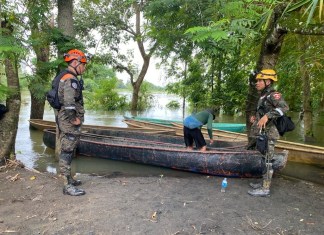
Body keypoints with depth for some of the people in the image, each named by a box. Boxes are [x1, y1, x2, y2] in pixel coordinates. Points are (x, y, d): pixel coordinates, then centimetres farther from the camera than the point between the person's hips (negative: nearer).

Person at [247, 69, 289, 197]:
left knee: (267, 160, -3)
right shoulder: (263, 96, 16)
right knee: (264, 159, 15)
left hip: (268, 134, -9)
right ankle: (264, 183, 27)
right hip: (263, 133, 9)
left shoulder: (273, 94, -12)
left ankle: (265, 189, 4)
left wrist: (267, 116, -36)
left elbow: (284, 107, -28)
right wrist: (255, 117, 11)